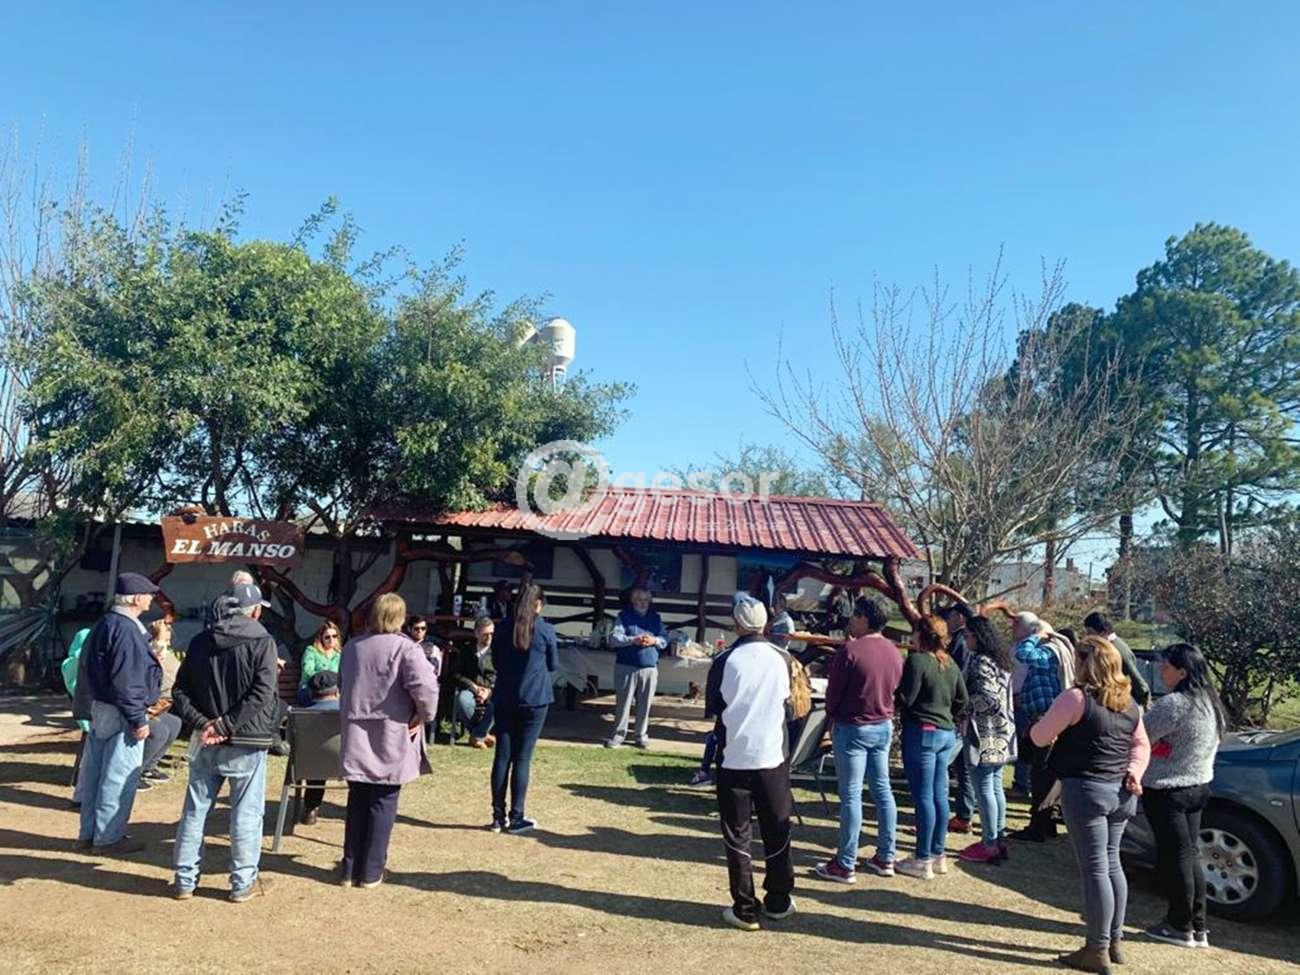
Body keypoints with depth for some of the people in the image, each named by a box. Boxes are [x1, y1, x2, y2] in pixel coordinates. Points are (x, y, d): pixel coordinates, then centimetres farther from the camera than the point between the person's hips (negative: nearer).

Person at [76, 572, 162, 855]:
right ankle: (108, 837, 8)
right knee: (119, 777, 0)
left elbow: (92, 668, 19)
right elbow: (125, 682, -23)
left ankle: (88, 833, 26)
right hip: (120, 715, -10)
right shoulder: (126, 630, -20)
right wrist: (138, 719, -19)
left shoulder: (105, 624, 12)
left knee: (95, 773, 16)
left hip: (99, 708, 10)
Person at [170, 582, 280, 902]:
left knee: (195, 810, 15)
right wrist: (224, 725, -15)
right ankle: (243, 883, 13)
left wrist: (202, 723, -6)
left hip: (205, 743, 5)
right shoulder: (261, 641, -9)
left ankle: (185, 881, 23)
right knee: (246, 813, 6)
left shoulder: (200, 642, 7)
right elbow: (262, 693, -19)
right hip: (245, 743, -4)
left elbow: (179, 691, 3)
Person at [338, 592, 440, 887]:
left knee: (357, 803, 15)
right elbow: (425, 685, -25)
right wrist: (424, 716, -10)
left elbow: (342, 685, 18)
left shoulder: (351, 646, 6)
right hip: (391, 740, -5)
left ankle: (350, 868, 21)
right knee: (383, 804, 6)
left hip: (356, 737, 5)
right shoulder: (405, 647, -13)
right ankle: (371, 872, 13)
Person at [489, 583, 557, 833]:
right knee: (522, 758, 1)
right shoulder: (545, 629, -8)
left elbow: (495, 662, 12)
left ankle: (498, 817, 13)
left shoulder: (502, 628, 2)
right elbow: (553, 665, 3)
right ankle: (517, 818, 7)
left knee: (502, 756, 7)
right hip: (535, 699, -3)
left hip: (504, 698, 3)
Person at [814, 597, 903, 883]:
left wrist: (831, 715, 6)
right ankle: (885, 858, 22)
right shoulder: (894, 652, 2)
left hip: (852, 728, -7)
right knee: (882, 791, 14)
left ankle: (845, 865, 6)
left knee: (851, 796, -1)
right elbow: (893, 687, 9)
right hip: (884, 726, 7)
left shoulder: (850, 650, -18)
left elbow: (833, 691, -10)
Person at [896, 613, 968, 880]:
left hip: (921, 732, -8)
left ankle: (923, 860, 3)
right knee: (940, 795, 13)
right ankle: (939, 855, 21)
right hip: (947, 733, 8)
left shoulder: (917, 660, -15)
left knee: (923, 796, -3)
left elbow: (905, 699, -17)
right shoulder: (950, 663, 10)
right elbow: (962, 700, 15)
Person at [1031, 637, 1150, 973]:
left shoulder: (1076, 698, -13)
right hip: (1121, 793, 8)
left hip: (1086, 790, -8)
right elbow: (1141, 744, 18)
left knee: (1094, 869, -2)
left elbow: (1039, 737, -7)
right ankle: (1114, 941, 26)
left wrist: (1053, 726, 14)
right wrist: (1135, 770, 5)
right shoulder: (1129, 703, 11)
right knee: (1111, 864, 17)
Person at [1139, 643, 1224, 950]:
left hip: (1168, 790, -9)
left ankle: (1180, 927, 14)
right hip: (1198, 786, 9)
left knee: (1174, 858, 3)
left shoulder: (1174, 704, -24)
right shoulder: (1209, 702, 7)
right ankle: (1198, 927, 24)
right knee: (1190, 855, 16)